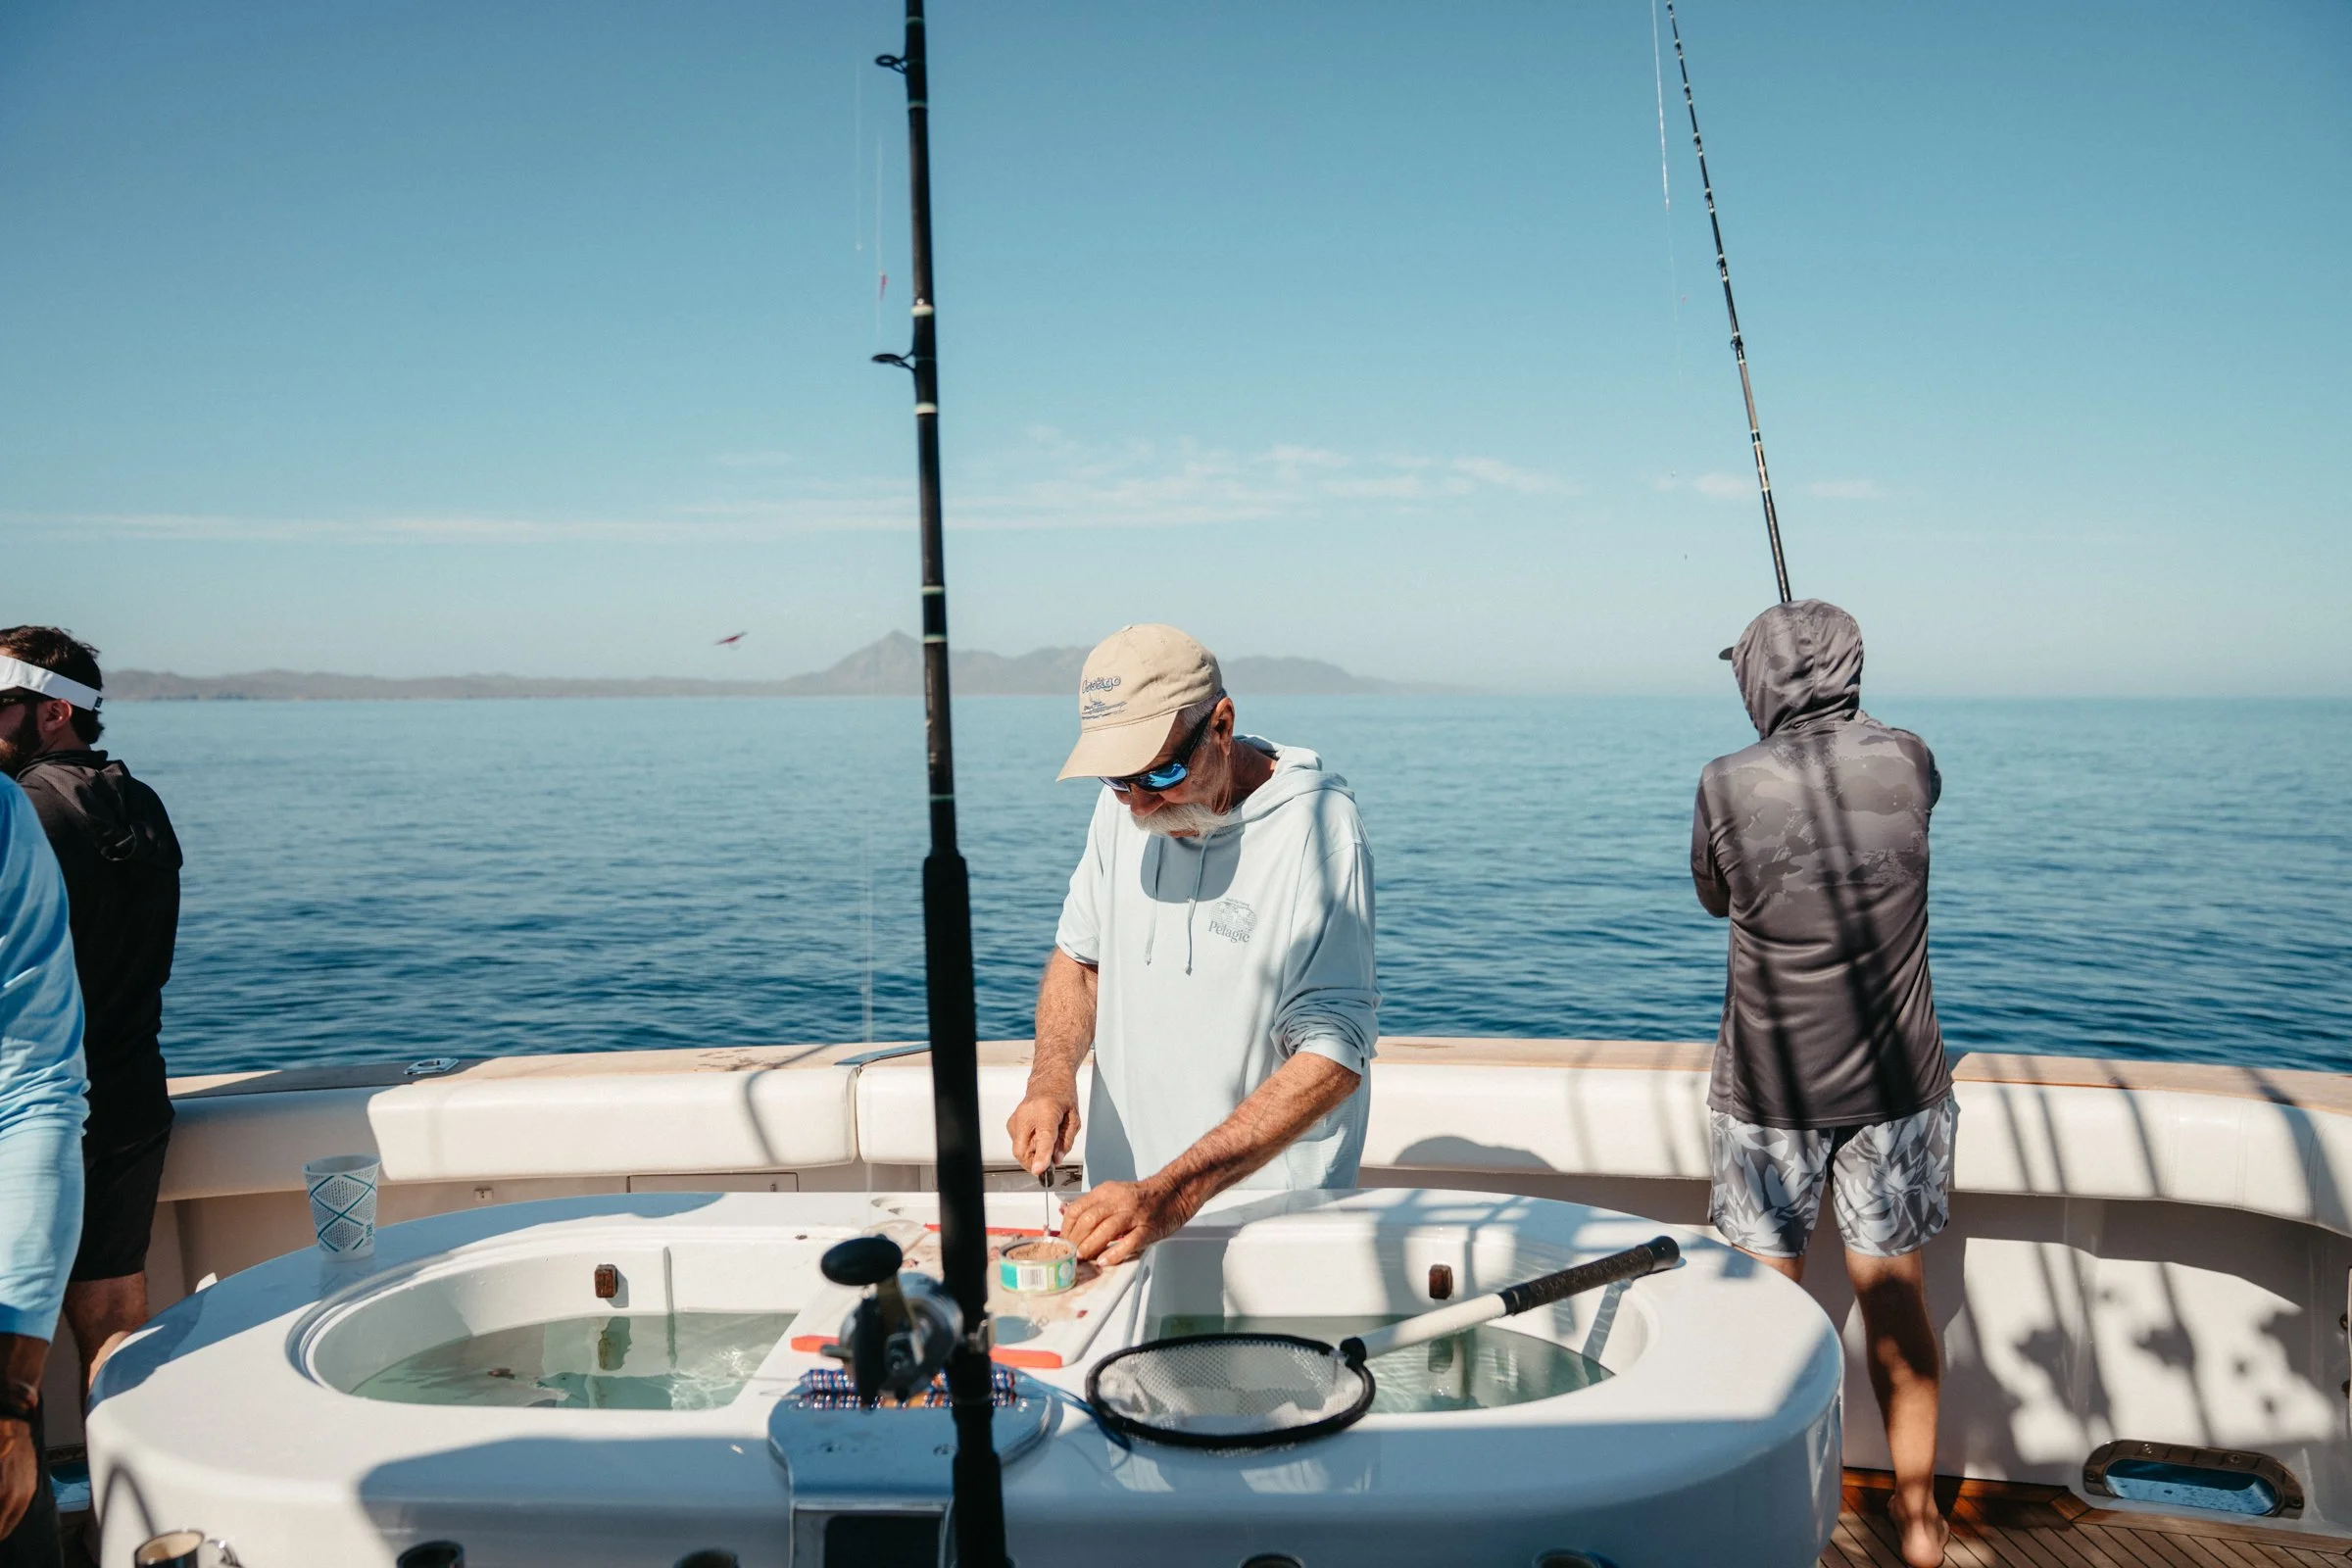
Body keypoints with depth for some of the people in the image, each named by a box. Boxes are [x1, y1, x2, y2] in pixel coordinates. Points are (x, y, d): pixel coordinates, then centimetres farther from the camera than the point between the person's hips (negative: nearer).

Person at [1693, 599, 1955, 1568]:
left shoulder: (1728, 788, -13)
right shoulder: (1907, 767, -7)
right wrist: (1843, 720, 37)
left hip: (1767, 1092, -2)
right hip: (1894, 1088, 2)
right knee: (1895, 1297, 13)